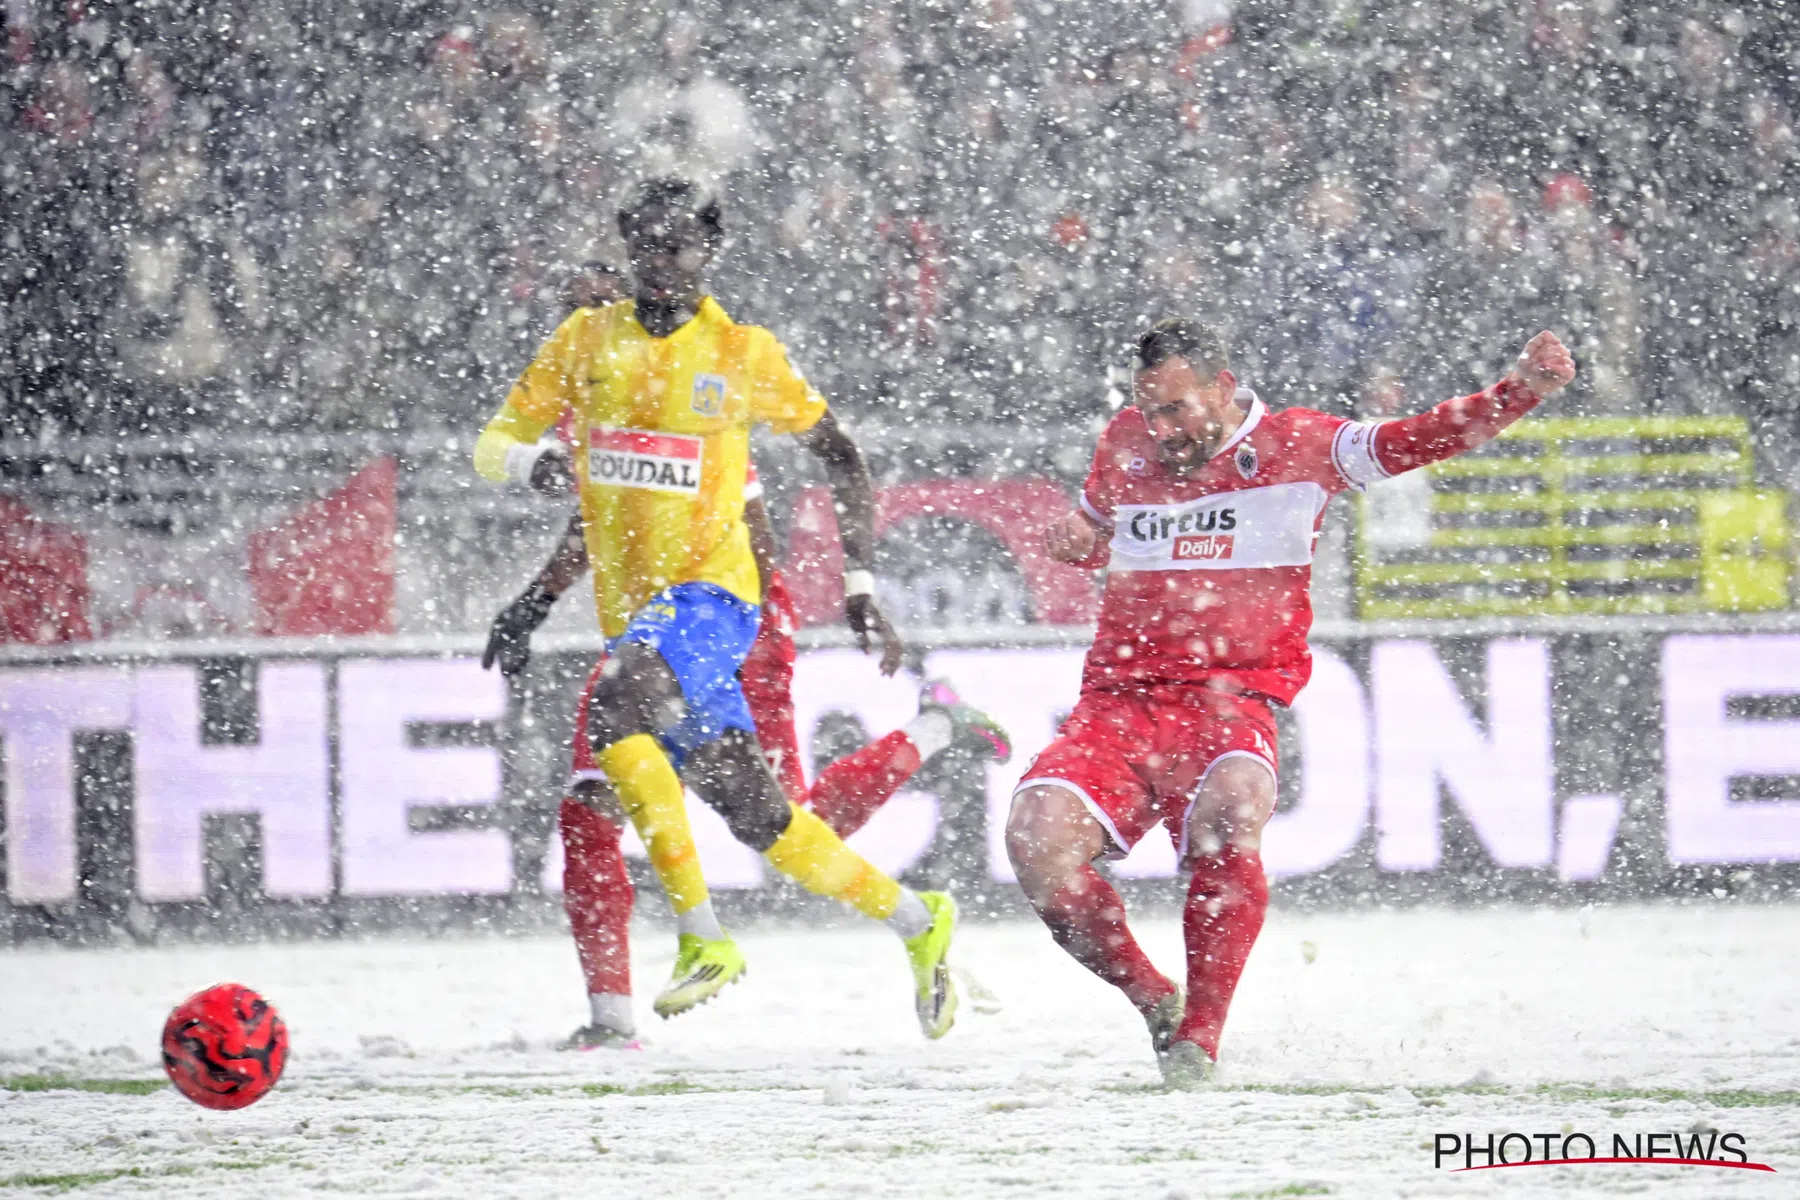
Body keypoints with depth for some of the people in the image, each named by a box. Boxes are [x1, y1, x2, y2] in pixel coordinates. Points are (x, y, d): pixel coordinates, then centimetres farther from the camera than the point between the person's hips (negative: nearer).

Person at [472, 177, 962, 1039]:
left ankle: (700, 936, -32)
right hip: (630, 606, 5)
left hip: (711, 588, -5)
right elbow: (493, 443, 9)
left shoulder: (744, 353, -1)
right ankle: (916, 921, 23)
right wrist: (532, 460, -15)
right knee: (752, 812, 5)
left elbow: (839, 457, 8)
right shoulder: (590, 339, 9)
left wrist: (859, 584, 2)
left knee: (617, 705, -34)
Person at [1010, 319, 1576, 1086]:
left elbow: (1423, 441, -6)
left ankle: (1200, 1035, -24)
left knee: (1230, 805, -36)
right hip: (1117, 700, 3)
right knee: (1037, 837, -22)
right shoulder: (1124, 447, 14)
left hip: (1231, 702, -3)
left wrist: (1522, 391, -20)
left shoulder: (1294, 446, 3)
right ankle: (1151, 999, 2)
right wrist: (1073, 540, 9)